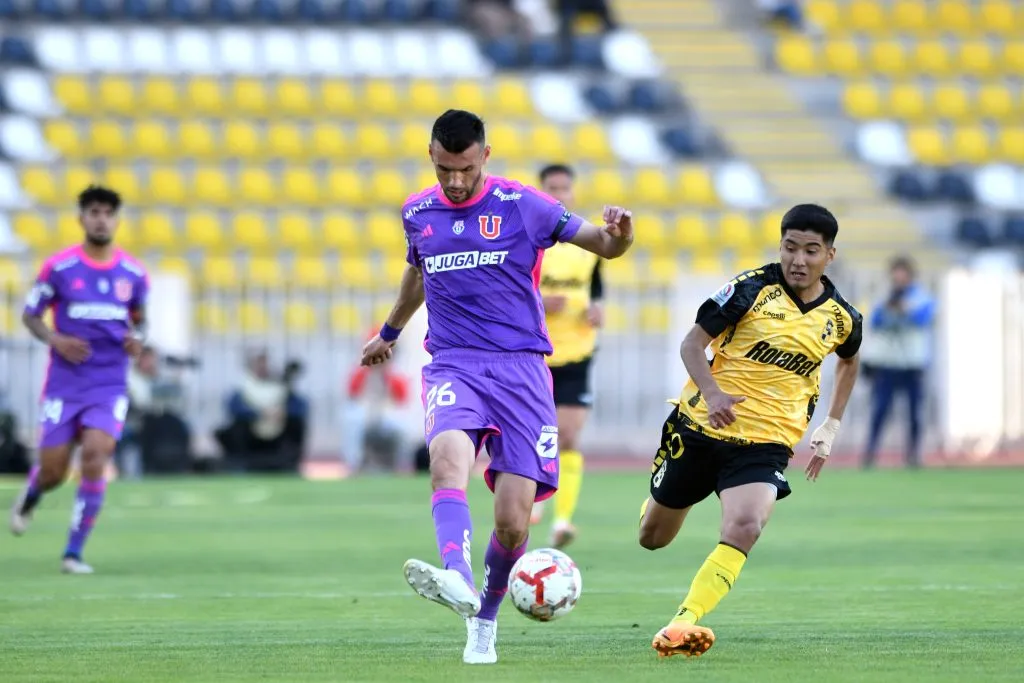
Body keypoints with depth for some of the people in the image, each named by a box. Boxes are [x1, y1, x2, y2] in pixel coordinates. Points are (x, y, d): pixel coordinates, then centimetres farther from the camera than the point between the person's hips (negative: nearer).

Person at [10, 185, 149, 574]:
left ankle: (74, 553, -8)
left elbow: (139, 319, 18)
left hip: (110, 387, 1)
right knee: (53, 472, 3)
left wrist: (137, 339, -5)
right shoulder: (59, 268, -4)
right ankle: (30, 497, 43)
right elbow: (29, 315, 4)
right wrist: (55, 340, -15)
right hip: (64, 385, -1)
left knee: (95, 457, -18)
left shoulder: (133, 273, 3)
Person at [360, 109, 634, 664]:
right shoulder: (417, 213, 10)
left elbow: (605, 245, -1)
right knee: (448, 457, -33)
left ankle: (484, 619, 19)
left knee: (513, 523, -7)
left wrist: (617, 233, -25)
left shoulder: (522, 206, 0)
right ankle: (457, 580, -55)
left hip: (520, 368, -1)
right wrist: (389, 332, 46)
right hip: (453, 366, 1)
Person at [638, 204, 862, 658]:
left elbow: (849, 362, 25)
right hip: (701, 427, -1)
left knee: (744, 527, -29)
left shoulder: (842, 318, 1)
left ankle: (683, 624, -32)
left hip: (766, 444, 1)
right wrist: (712, 393, -26)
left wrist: (831, 426, 19)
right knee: (652, 538, 13)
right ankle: (657, 499, 52)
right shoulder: (753, 288, -10)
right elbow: (693, 343, -8)